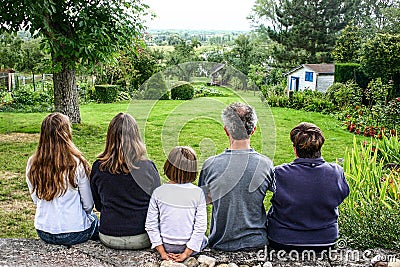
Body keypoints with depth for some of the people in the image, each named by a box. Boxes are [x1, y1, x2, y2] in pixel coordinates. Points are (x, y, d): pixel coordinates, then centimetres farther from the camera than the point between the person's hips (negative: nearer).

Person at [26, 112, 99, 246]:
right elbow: (88, 205, -10)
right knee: (93, 219, 31)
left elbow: (36, 200, 5)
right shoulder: (77, 164, -21)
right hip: (75, 233, -4)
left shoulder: (32, 164, -9)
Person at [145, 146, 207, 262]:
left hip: (166, 247, 2)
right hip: (190, 246, -2)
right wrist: (186, 253, -8)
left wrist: (162, 252, -4)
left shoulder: (158, 192, -11)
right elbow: (200, 226, -14)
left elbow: (150, 224, -9)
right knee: (203, 239, 32)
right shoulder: (198, 193, -14)